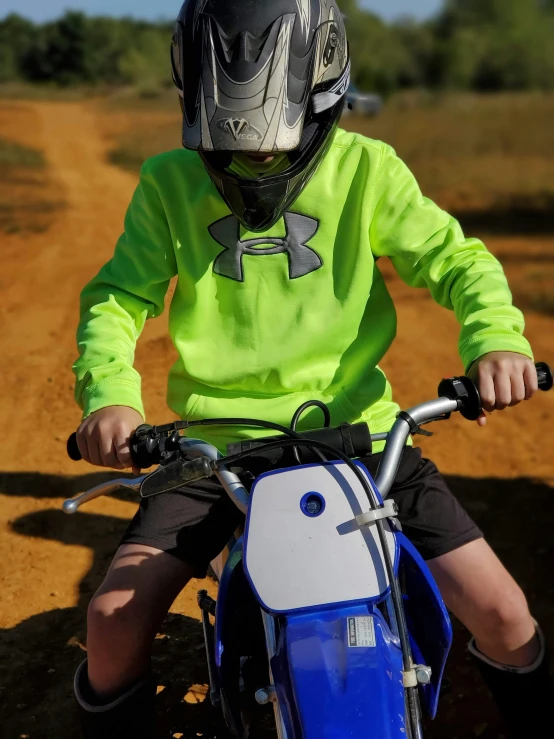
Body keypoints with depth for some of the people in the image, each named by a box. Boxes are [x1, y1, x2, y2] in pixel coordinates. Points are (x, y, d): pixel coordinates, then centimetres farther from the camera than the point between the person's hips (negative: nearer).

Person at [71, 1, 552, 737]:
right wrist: (109, 393, -21)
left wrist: (495, 335, -23)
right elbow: (119, 296, -1)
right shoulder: (170, 183, 0)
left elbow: (454, 258, -1)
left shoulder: (364, 169, -1)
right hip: (220, 444, 1)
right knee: (116, 616, -13)